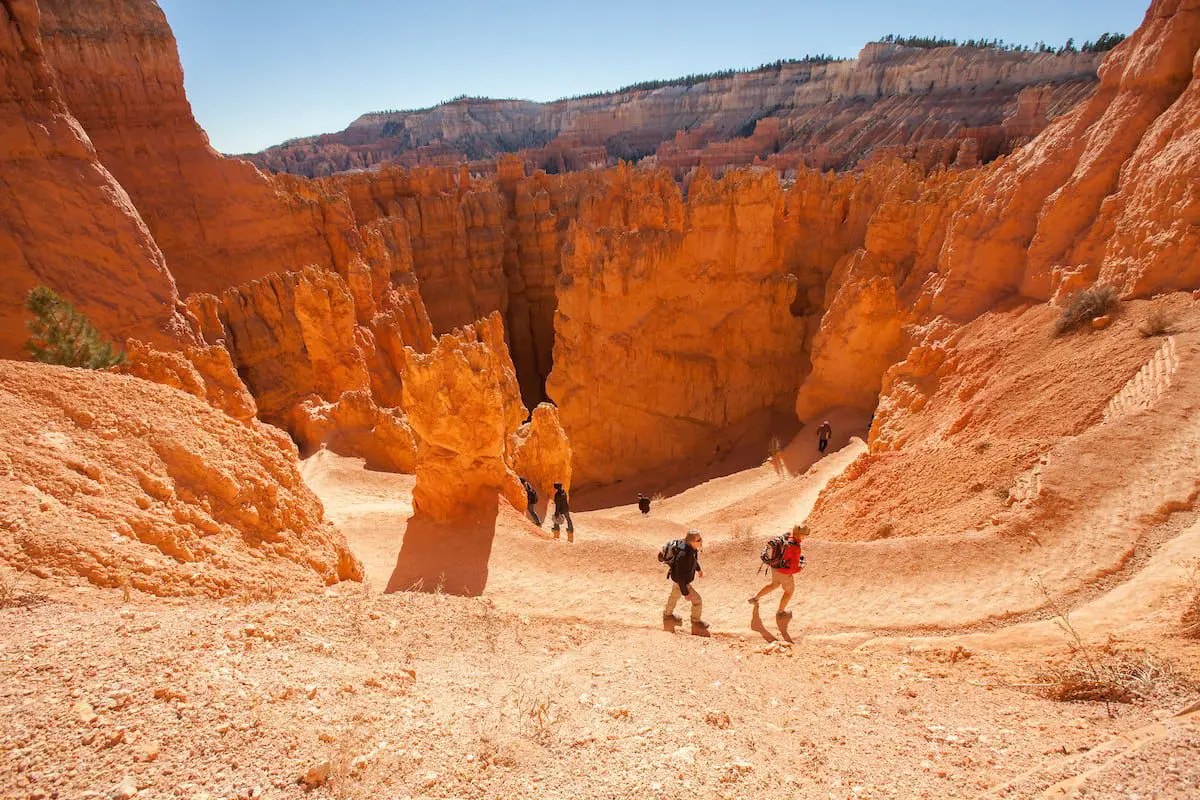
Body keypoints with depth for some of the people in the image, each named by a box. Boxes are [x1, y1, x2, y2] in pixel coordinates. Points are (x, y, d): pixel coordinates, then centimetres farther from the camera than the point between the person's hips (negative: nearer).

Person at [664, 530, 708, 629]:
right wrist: (685, 593, -22)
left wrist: (698, 569, 22)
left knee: (675, 595, 31)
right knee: (697, 600, 8)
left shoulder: (692, 547, -18)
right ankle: (696, 621, 36)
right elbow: (680, 577, -32)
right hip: (680, 581, -8)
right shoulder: (684, 556, -43)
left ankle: (668, 614, 57)